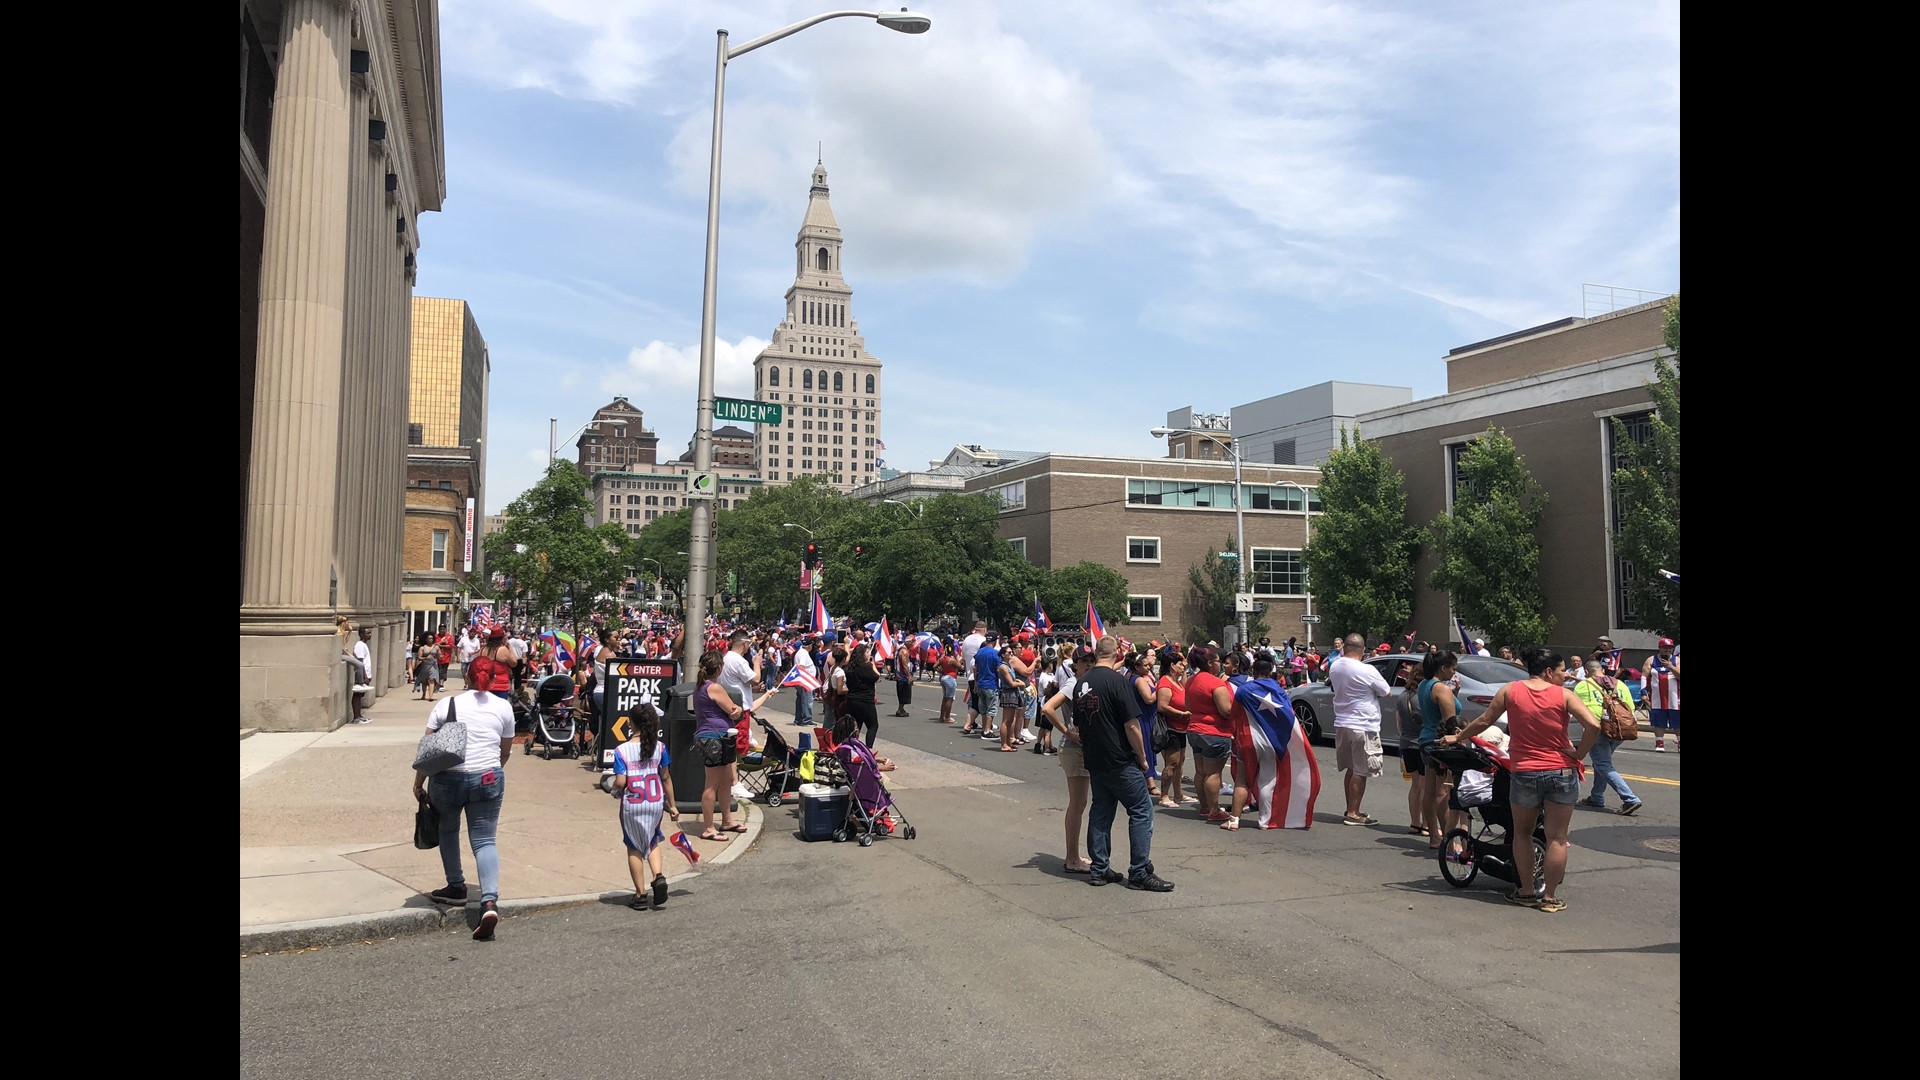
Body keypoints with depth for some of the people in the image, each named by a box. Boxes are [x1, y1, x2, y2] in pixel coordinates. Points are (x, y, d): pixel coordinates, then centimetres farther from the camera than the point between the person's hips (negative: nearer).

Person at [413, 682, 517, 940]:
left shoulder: (446, 704, 2)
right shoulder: (503, 707, 5)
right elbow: (506, 751, 12)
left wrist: (418, 783, 9)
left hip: (447, 778, 0)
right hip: (488, 779, 0)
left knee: (448, 830, 25)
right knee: (484, 841, 2)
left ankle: (456, 888, 32)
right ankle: (490, 901, -15)